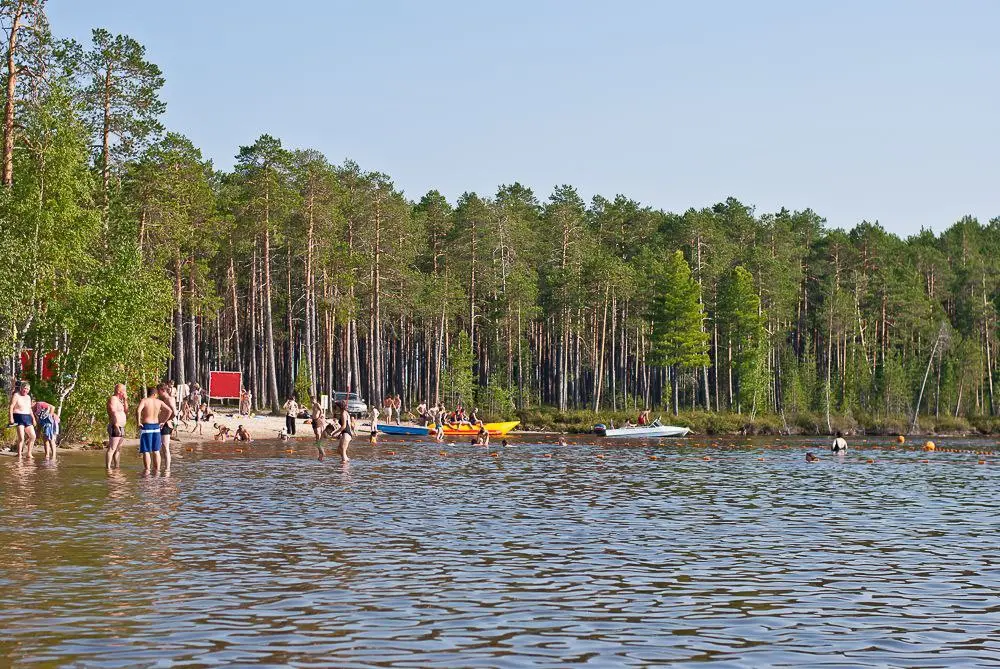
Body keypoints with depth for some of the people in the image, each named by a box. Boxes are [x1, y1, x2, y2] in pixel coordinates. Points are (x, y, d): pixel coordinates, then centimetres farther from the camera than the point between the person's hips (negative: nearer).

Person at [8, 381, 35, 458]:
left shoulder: (28, 397, 19)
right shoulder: (16, 396, -3)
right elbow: (11, 407, -9)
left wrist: (33, 418, 16)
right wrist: (11, 418, -19)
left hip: (27, 418, 7)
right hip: (19, 418, -7)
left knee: (33, 436, 4)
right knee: (21, 438, -13)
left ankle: (28, 453, 14)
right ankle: (19, 455, -7)